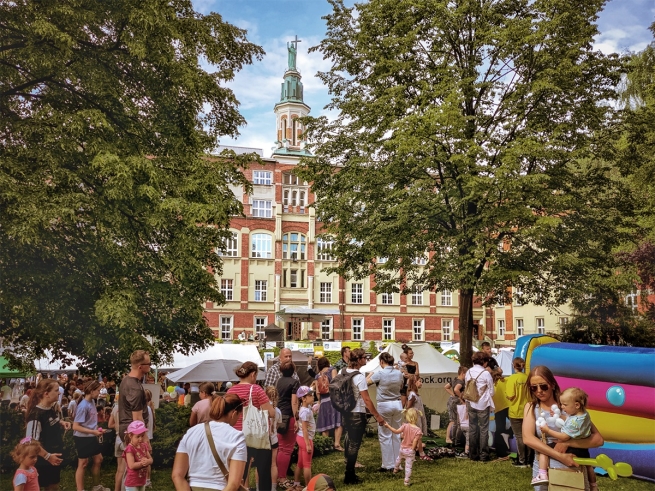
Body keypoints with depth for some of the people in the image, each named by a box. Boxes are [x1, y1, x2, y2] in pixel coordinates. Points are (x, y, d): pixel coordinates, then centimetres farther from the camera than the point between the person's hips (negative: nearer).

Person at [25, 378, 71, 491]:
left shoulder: (52, 409, 1)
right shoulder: (36, 414, -26)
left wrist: (61, 422, 1)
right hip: (44, 461, -8)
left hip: (55, 457, 8)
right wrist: (47, 456, -25)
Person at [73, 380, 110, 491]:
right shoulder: (83, 406, -23)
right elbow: (75, 426, -24)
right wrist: (93, 432, -23)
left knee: (98, 460, 17)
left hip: (91, 438, 9)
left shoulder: (92, 401, 2)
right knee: (83, 464, 2)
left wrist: (97, 429, 4)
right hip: (82, 438, -9)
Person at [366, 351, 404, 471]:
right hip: (397, 404, 5)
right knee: (397, 435, 12)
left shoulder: (380, 374, -14)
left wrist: (370, 374, 11)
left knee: (385, 436, 4)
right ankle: (397, 464, 17)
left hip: (384, 405, -5)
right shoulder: (399, 373, 2)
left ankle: (388, 465, 6)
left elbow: (366, 382, -6)